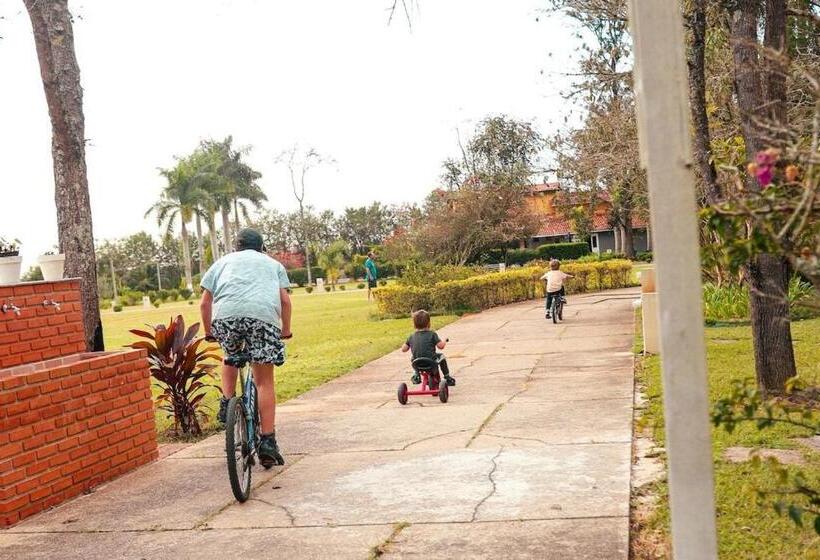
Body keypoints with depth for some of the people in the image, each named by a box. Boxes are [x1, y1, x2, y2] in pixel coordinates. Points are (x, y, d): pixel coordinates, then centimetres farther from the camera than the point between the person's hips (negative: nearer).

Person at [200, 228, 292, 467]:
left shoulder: (223, 262, 32)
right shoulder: (273, 263, 32)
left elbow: (205, 303, 24)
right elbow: (285, 300, 18)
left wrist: (209, 332, 36)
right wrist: (286, 330, 29)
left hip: (226, 314, 1)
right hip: (264, 315, -1)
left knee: (231, 357, 32)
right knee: (265, 381, 4)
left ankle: (226, 404, 18)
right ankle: (268, 442, 1)